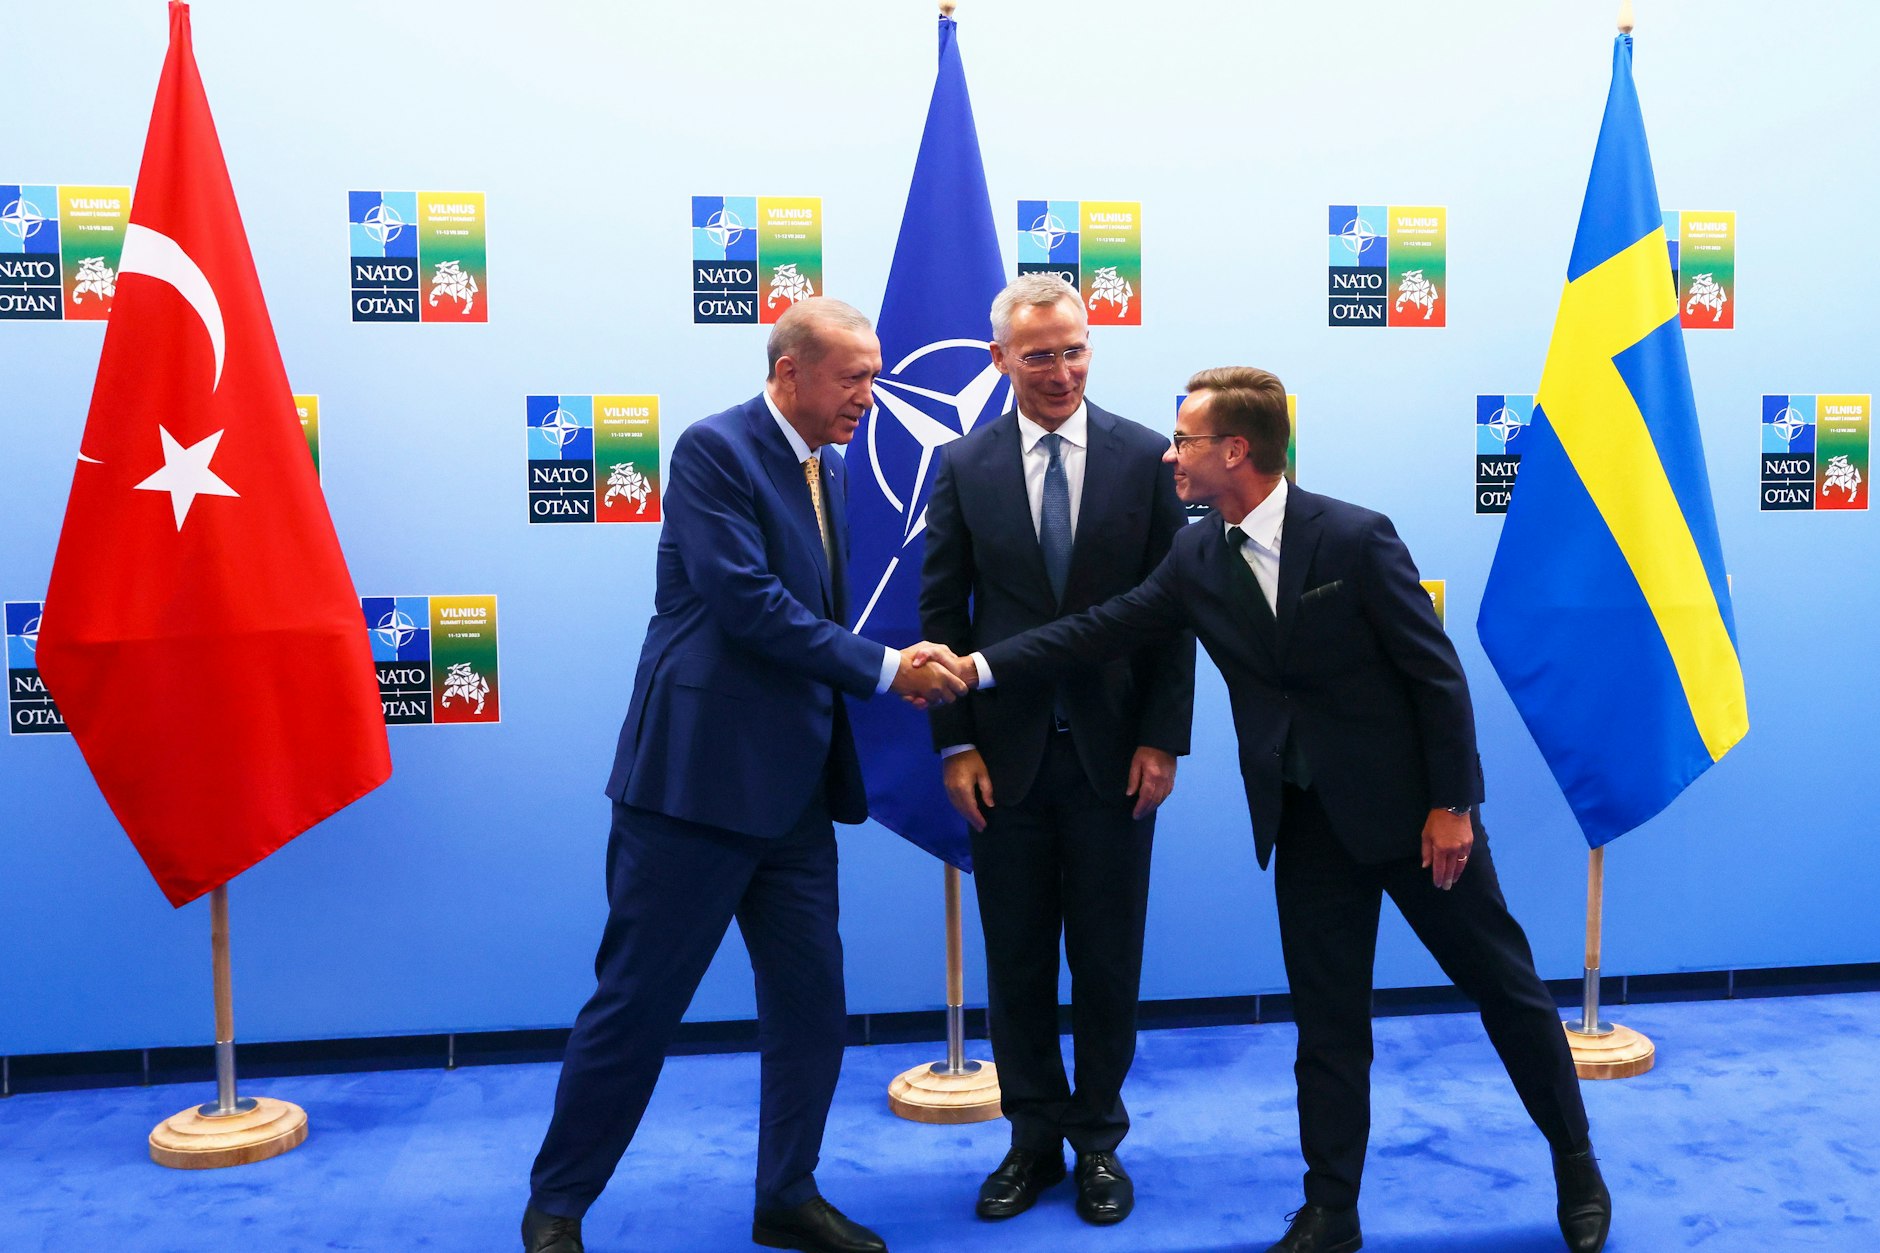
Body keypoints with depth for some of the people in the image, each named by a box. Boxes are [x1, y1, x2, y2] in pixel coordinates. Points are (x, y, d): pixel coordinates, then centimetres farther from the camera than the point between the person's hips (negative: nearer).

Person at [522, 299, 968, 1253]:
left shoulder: (827, 469, 13)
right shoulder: (714, 449, -11)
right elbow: (748, 602, -20)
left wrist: (903, 669, 2)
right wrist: (882, 670, -16)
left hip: (793, 786, 8)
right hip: (699, 775, -8)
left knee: (812, 1003, 12)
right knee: (637, 1002, 3)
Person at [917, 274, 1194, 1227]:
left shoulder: (1145, 457, 1)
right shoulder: (963, 466, 3)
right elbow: (942, 614, 3)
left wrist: (1162, 739, -5)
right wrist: (956, 745, -3)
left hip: (1113, 751, 0)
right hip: (1005, 754, 1)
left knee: (1108, 960, 9)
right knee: (1016, 963, 10)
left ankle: (1098, 1140, 26)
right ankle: (1034, 1139, 26)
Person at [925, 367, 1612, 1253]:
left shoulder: (1356, 539, -16)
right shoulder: (1197, 557, 0)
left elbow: (1437, 674, -13)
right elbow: (1103, 630, 2)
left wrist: (1450, 805, -12)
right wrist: (977, 667, -3)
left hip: (1412, 805, -4)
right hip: (1304, 820, 4)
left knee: (1504, 987, 11)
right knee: (1325, 1018, 10)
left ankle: (1577, 1168, 33)